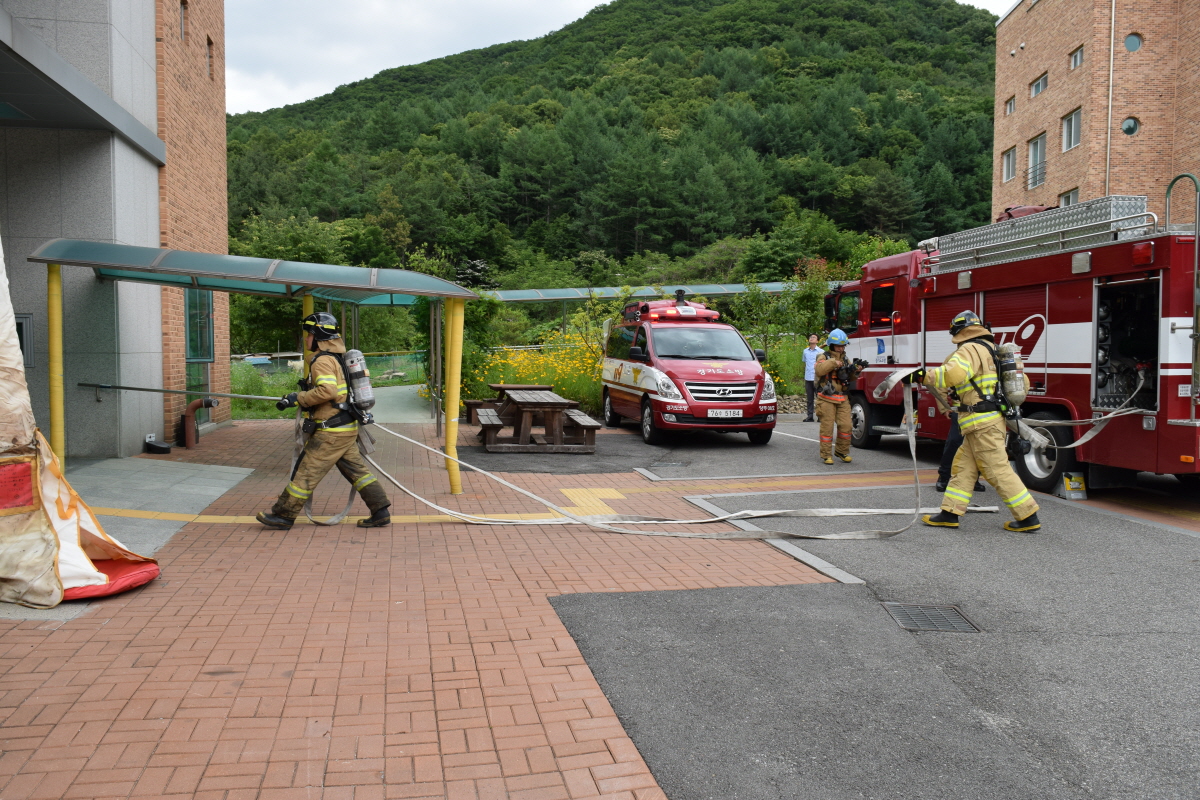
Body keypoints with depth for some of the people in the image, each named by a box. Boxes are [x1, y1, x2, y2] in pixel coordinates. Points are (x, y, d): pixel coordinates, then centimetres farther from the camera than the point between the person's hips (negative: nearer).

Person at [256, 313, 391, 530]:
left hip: (331, 432, -10)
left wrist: (298, 398, -18)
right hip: (348, 428, 10)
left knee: (306, 472, 0)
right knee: (357, 470, 12)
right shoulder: (337, 357, 16)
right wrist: (307, 387, 21)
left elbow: (327, 390, -28)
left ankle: (283, 515, 9)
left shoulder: (323, 360, -14)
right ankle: (380, 513, 11)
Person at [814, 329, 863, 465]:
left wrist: (856, 372, -5)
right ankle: (826, 455, 5)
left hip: (842, 398, 5)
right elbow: (819, 370, -20)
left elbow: (851, 377, 14)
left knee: (845, 426, 0)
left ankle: (842, 451, 17)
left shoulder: (845, 358, 17)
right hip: (826, 398, -5)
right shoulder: (824, 357, 0)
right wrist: (833, 363, -25)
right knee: (827, 427, -3)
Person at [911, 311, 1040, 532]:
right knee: (963, 466, 12)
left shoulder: (971, 349, -12)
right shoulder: (992, 349, 17)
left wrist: (924, 376, -22)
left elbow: (952, 374, -32)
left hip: (982, 423, -10)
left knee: (997, 470, -4)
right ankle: (950, 513, 14)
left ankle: (1028, 517, 1)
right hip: (993, 418, 10)